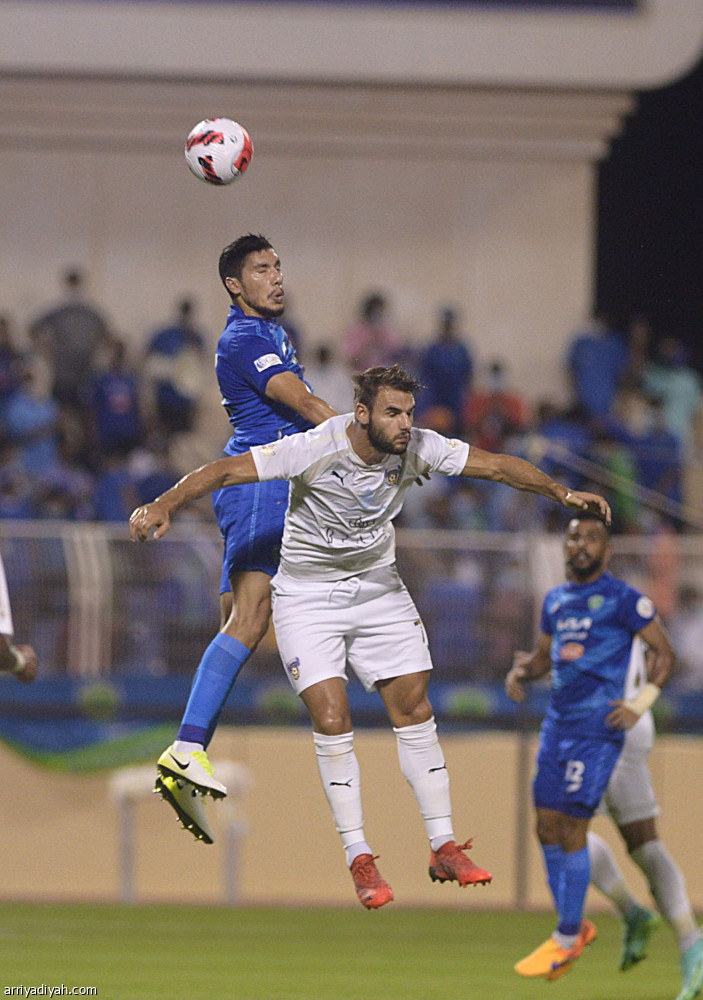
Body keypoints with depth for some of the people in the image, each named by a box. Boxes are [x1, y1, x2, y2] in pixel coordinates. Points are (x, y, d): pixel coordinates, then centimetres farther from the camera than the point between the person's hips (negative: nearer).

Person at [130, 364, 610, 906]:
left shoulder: (418, 448, -13)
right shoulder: (316, 450, -26)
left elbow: (496, 465, -5)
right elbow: (226, 470, -29)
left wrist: (560, 492, -13)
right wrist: (164, 505, -41)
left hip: (378, 587, 4)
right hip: (307, 594, -4)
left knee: (414, 709, -1)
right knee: (331, 719, -14)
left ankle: (444, 848, 8)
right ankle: (359, 859, -5)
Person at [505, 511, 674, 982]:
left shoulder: (624, 599, -6)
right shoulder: (556, 600, 15)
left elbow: (664, 652, -2)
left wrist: (641, 704, -13)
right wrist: (522, 671, 4)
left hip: (597, 729, -7)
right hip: (557, 725, 7)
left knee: (572, 830, -8)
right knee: (548, 828, 5)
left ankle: (567, 939, 1)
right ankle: (574, 926, 19)